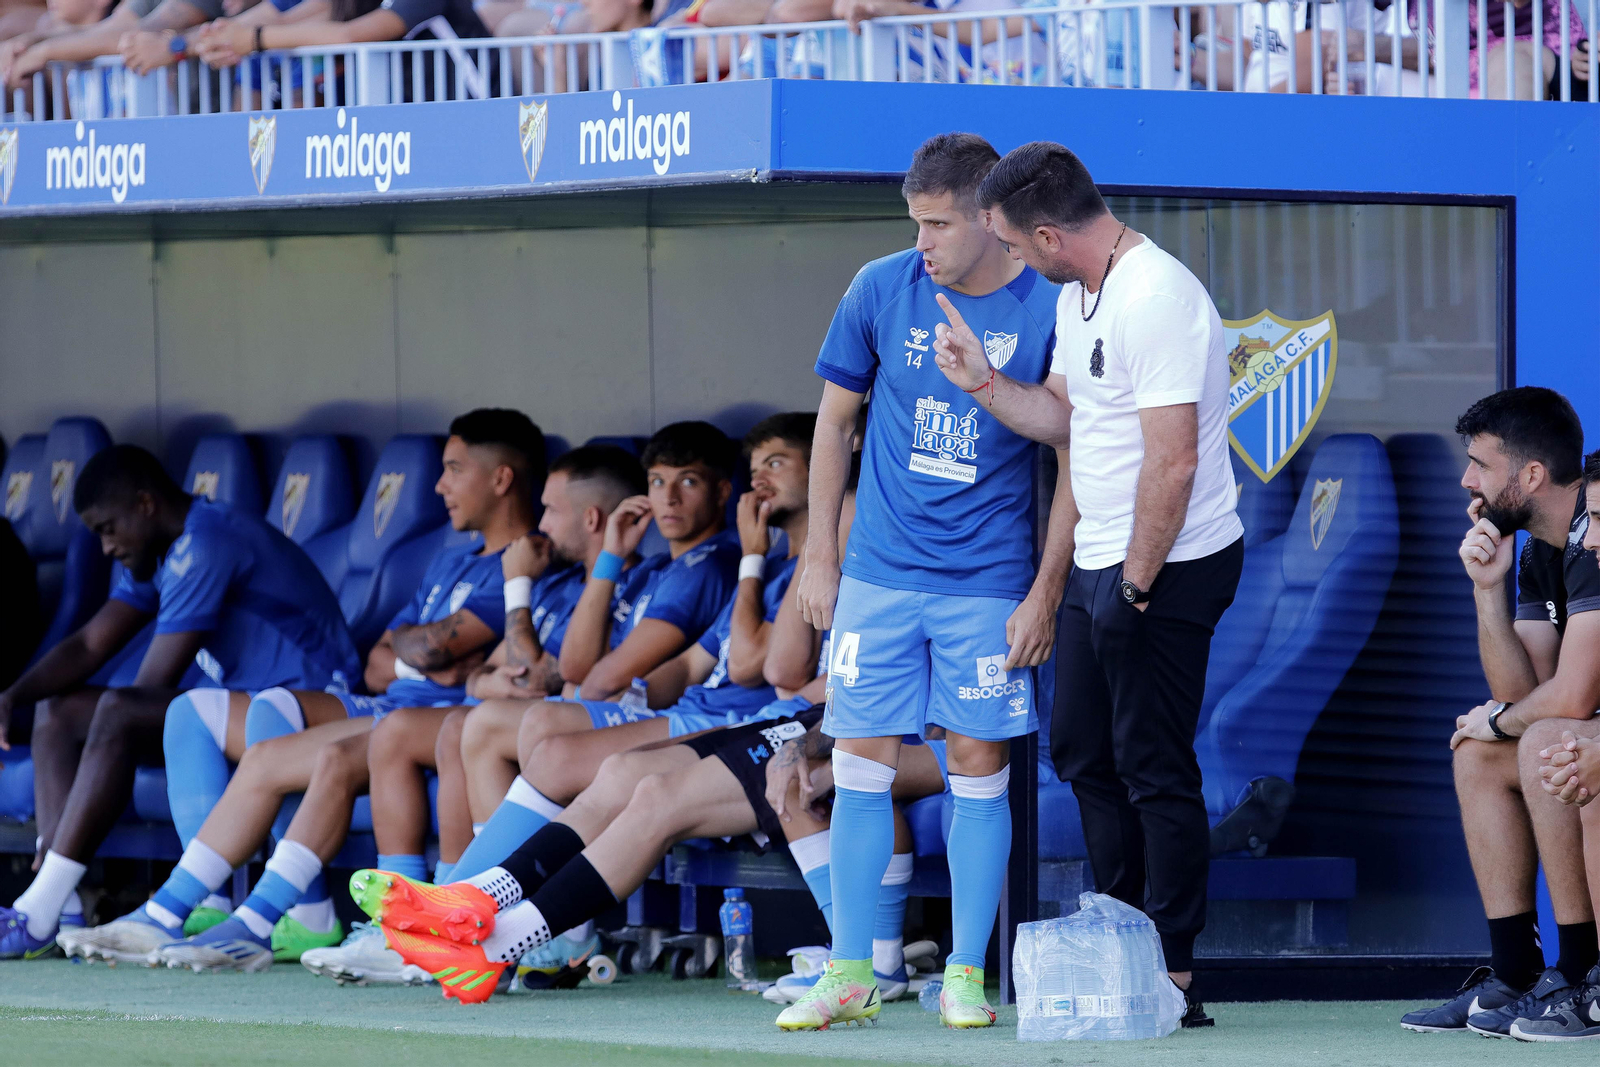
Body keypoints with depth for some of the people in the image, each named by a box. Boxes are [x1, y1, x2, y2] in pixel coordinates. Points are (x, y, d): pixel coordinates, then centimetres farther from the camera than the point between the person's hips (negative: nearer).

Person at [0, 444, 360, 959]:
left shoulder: (206, 544, -19)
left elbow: (152, 688, -21)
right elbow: (90, 644, 12)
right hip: (243, 708, 11)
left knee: (119, 716, -30)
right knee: (59, 712, 4)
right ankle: (61, 914, -12)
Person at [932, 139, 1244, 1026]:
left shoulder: (1156, 300, -22)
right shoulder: (1078, 297, 11)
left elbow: (1173, 463, -24)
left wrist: (1135, 585, -19)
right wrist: (983, 383, 7)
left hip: (1167, 567, -10)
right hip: (1099, 559, 10)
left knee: (1154, 769, -7)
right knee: (1083, 754, 16)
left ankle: (1174, 979, -2)